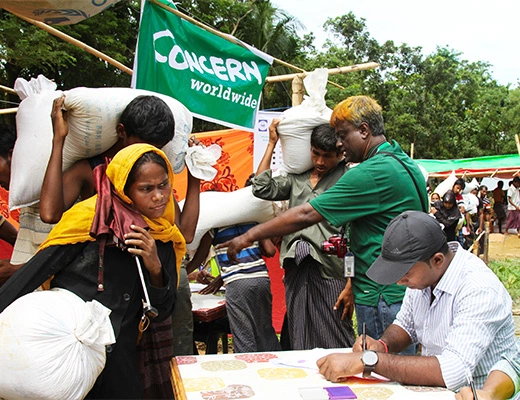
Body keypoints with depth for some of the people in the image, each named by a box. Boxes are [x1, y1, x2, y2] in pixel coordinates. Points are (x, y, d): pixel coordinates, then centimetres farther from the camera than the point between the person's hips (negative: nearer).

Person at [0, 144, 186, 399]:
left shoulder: (164, 240, 3)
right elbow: (35, 271, -9)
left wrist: (155, 268, -12)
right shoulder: (93, 216, -10)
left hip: (116, 357, 4)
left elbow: (162, 312, 4)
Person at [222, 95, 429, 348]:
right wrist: (354, 284, 20)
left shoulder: (375, 172, -19)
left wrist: (249, 236, -12)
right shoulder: (403, 163, 14)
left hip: (384, 299, -10)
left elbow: (306, 215, -20)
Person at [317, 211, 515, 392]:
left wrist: (369, 360, -32)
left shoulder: (479, 290, -24)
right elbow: (405, 325, 13)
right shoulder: (420, 271, -2)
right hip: (433, 387, 6)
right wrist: (382, 345, -8)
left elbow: (453, 372, -32)